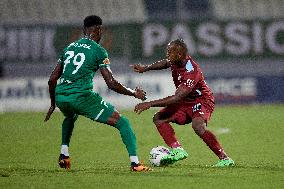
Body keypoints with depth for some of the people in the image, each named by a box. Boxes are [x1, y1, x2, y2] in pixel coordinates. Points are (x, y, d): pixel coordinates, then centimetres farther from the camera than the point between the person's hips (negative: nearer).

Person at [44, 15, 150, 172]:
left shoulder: (69, 47, 20)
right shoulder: (98, 50, 2)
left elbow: (52, 79, 20)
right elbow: (111, 83, -4)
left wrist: (53, 104, 32)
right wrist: (134, 94, 9)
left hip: (60, 95, 6)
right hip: (82, 96, -6)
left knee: (70, 117, 43)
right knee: (122, 123, 2)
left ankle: (63, 155, 31)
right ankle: (134, 163, -11)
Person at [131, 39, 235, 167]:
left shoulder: (191, 72, -32)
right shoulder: (176, 62, -7)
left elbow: (177, 98, -34)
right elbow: (166, 63, 21)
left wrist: (150, 104, -34)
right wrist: (146, 68, 4)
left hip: (202, 100, -9)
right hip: (186, 102, 9)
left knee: (198, 126, -36)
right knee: (158, 118, -6)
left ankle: (224, 158, -28)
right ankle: (177, 150, -20)